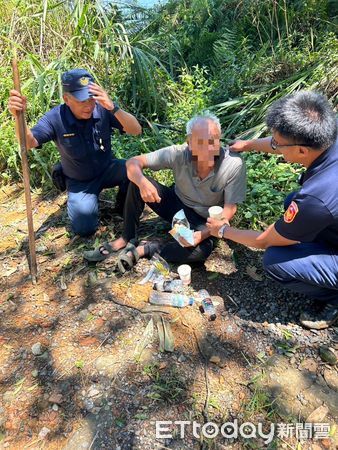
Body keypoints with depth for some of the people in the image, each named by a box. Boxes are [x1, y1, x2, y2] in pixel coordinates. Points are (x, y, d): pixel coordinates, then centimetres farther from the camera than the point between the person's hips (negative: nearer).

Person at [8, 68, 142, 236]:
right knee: (84, 229, -13)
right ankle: (85, 200, 21)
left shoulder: (102, 109, -19)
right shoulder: (55, 118, -18)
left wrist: (112, 107, -43)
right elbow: (28, 143, -27)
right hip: (80, 182, 0)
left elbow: (136, 130, -27)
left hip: (107, 169, 1)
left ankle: (125, 208, 1)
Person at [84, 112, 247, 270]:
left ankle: (144, 250, -16)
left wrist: (202, 234, -33)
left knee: (202, 249, -35)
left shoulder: (234, 165, -25)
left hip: (202, 222, -1)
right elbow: (133, 162, -20)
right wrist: (142, 182, -42)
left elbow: (229, 211, -19)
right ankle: (126, 239, -8)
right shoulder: (179, 153, -22)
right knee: (136, 181, -22)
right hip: (176, 204, 2)